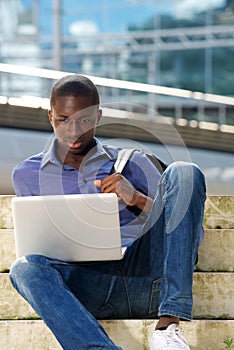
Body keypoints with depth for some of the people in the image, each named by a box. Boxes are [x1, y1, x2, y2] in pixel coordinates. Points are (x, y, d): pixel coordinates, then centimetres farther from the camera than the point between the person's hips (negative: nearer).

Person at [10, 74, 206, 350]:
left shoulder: (131, 162, 19)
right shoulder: (27, 175, 20)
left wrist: (137, 199, -4)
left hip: (146, 273, 1)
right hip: (90, 284, -1)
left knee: (183, 173, -18)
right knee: (24, 268, -31)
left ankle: (169, 322, -32)